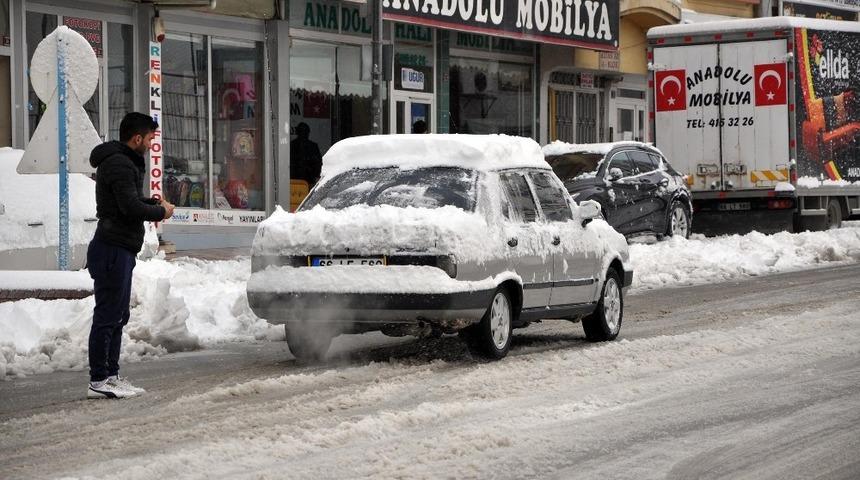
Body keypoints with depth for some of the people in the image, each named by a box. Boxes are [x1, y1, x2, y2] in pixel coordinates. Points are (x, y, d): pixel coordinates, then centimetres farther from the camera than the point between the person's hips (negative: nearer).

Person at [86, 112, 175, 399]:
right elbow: (130, 207, -23)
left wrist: (152, 202, 12)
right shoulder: (120, 165, -16)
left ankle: (111, 376, 20)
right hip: (113, 250, -11)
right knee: (107, 316, -8)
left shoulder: (124, 162, 18)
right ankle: (99, 381, -6)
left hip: (120, 251, 11)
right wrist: (160, 211, -7)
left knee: (118, 316, 14)